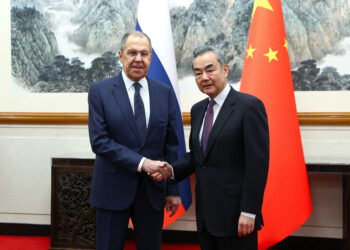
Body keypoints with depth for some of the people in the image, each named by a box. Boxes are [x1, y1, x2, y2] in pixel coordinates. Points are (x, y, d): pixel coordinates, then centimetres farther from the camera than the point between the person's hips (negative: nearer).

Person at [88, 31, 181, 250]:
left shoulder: (166, 93, 5)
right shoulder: (100, 91, -4)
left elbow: (171, 144, 6)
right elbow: (99, 141, -11)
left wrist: (173, 189, 5)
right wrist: (141, 162, -19)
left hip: (153, 189, 3)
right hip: (113, 188, -2)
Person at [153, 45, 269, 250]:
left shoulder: (249, 106, -11)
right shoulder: (198, 110, 12)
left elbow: (258, 163, -14)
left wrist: (249, 212, -17)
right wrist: (172, 170, -1)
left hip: (235, 214, -7)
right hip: (205, 214, 7)